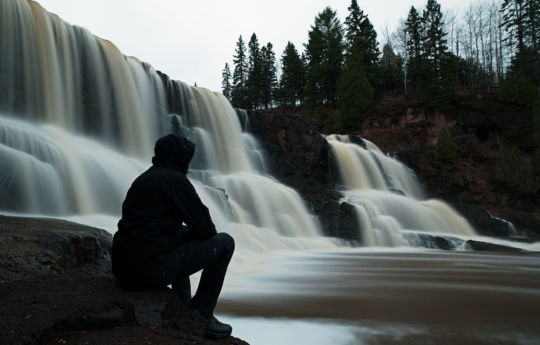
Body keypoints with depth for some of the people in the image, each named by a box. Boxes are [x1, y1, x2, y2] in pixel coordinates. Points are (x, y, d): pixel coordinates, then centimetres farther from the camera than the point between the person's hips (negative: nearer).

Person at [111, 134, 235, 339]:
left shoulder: (143, 179, 19)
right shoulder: (175, 179, -9)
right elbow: (205, 228, -8)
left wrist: (187, 231, 21)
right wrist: (210, 232, 14)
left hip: (122, 268, 10)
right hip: (152, 270, -9)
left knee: (182, 239, 37)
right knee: (225, 243, 2)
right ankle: (201, 316, 7)